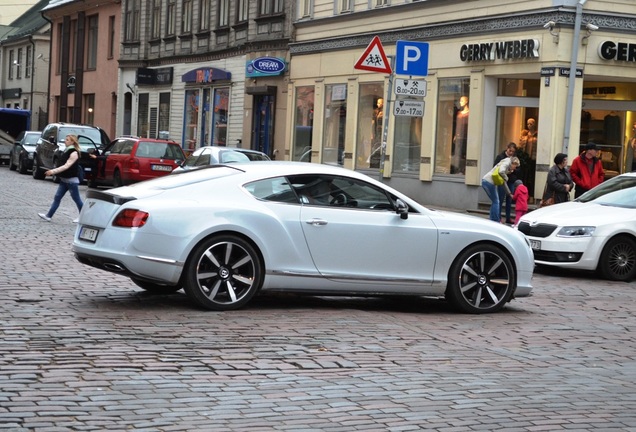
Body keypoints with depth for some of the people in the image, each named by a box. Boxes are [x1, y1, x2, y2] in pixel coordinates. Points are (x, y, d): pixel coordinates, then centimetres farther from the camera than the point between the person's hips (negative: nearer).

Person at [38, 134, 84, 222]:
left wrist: (54, 171, -27)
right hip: (64, 180, 9)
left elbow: (67, 166, -23)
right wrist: (55, 172, 12)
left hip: (72, 180, -9)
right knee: (57, 197, 4)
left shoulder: (74, 153, -15)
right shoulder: (67, 151, 12)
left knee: (77, 199, 1)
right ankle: (48, 216, 3)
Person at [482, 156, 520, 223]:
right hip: (489, 182, -9)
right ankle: (496, 221, 3)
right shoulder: (507, 162, -2)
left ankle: (492, 221, 19)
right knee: (496, 202, 0)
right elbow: (501, 171, -23)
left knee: (495, 202, 17)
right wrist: (506, 178, -4)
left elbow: (504, 183, 31)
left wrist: (509, 193, 35)